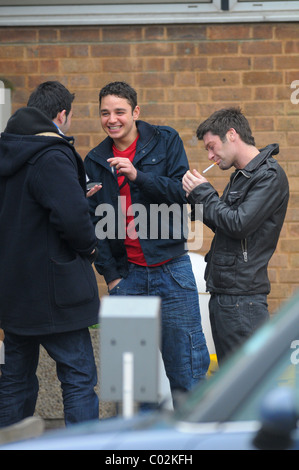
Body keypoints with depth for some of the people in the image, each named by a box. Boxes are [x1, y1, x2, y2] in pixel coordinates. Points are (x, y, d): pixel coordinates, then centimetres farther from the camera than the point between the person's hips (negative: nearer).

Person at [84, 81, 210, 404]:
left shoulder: (166, 141, 2)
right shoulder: (95, 161, 10)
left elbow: (183, 193, -7)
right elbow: (95, 223, 9)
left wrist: (137, 175, -19)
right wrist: (110, 273, 2)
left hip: (170, 266, -2)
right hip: (126, 273, 2)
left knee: (185, 360, -2)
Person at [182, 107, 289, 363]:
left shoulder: (270, 175, -12)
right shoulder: (240, 176, 17)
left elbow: (239, 225, -20)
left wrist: (205, 193, -8)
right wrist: (198, 198, 7)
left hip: (243, 296, -10)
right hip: (223, 292, 10)